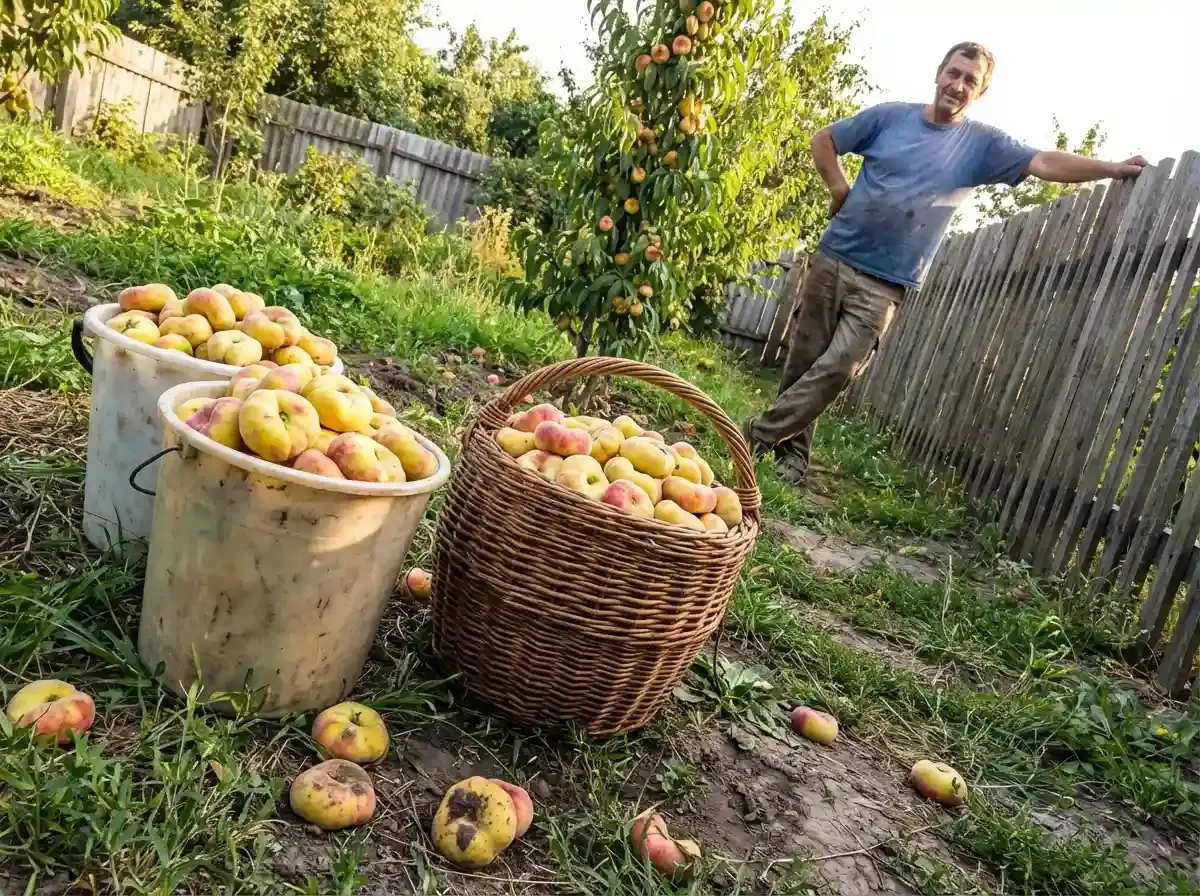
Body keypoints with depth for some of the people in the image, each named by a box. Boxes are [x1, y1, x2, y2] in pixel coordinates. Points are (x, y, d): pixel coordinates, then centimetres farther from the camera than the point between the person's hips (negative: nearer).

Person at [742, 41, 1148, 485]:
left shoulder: (982, 144, 5)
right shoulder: (891, 115, 6)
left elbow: (1045, 163, -4)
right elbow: (824, 140, 12)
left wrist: (1114, 168, -14)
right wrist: (840, 192, 1)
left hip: (884, 285, -1)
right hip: (833, 260, 1)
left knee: (836, 369, -13)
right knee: (803, 360, 3)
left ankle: (760, 435, -2)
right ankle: (791, 449, 17)